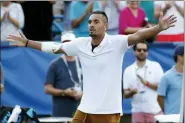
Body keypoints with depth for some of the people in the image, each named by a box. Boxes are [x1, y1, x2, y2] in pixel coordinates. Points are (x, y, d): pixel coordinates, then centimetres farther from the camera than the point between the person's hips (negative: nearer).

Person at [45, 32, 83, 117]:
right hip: (61, 113, -3)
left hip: (79, 112, 3)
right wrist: (64, 92, -16)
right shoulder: (55, 65, 1)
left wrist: (82, 93, -8)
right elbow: (47, 89, -2)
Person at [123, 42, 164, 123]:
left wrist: (147, 83, -13)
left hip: (155, 111, -1)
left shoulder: (155, 66, 4)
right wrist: (132, 92, -16)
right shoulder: (128, 70, 7)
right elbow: (125, 94, 5)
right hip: (138, 111, 1)